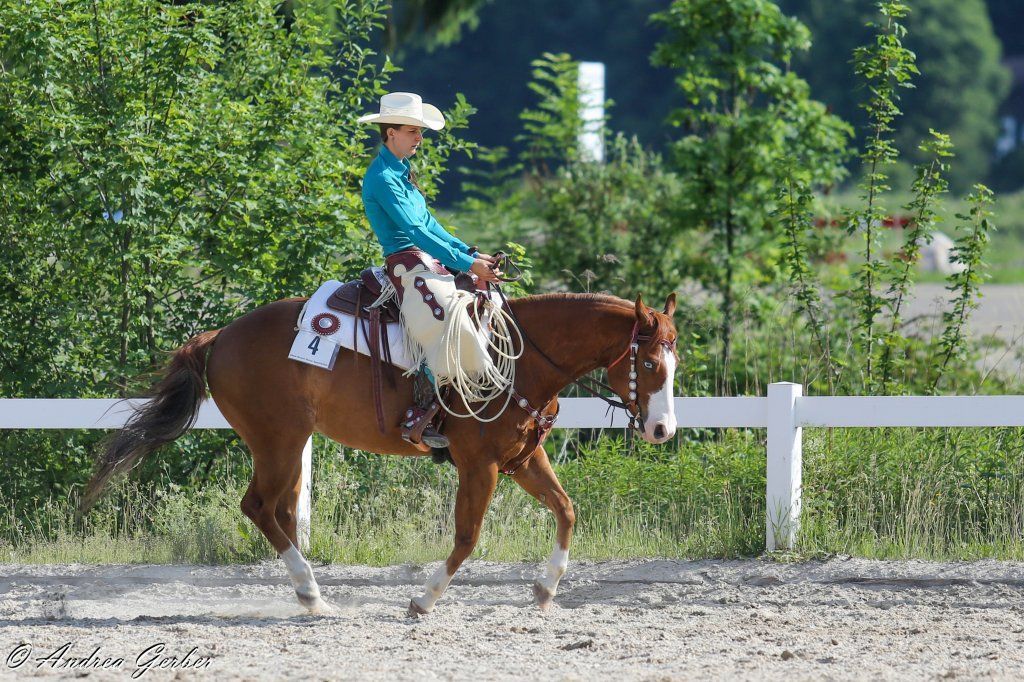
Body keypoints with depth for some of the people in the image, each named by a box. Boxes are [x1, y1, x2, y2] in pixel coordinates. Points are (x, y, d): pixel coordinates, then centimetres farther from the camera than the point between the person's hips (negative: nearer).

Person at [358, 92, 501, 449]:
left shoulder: (401, 172, 18)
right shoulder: (382, 178, -13)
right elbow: (415, 231, -20)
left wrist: (473, 255, 10)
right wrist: (466, 264, -22)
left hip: (430, 265, 11)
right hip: (408, 266, -11)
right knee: (450, 327, -28)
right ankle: (419, 420, -27)